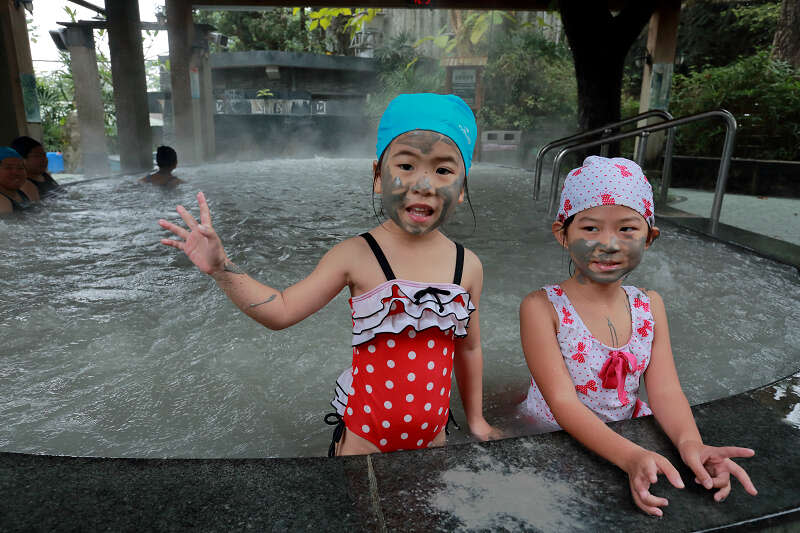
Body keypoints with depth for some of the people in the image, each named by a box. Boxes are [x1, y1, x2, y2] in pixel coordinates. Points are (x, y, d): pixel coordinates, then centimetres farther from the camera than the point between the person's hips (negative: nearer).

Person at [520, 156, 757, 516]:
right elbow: (564, 403, -23)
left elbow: (664, 390, -6)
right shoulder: (542, 307, -18)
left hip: (627, 437, 4)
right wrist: (630, 457, -37)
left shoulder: (650, 306, -1)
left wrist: (689, 441, -27)